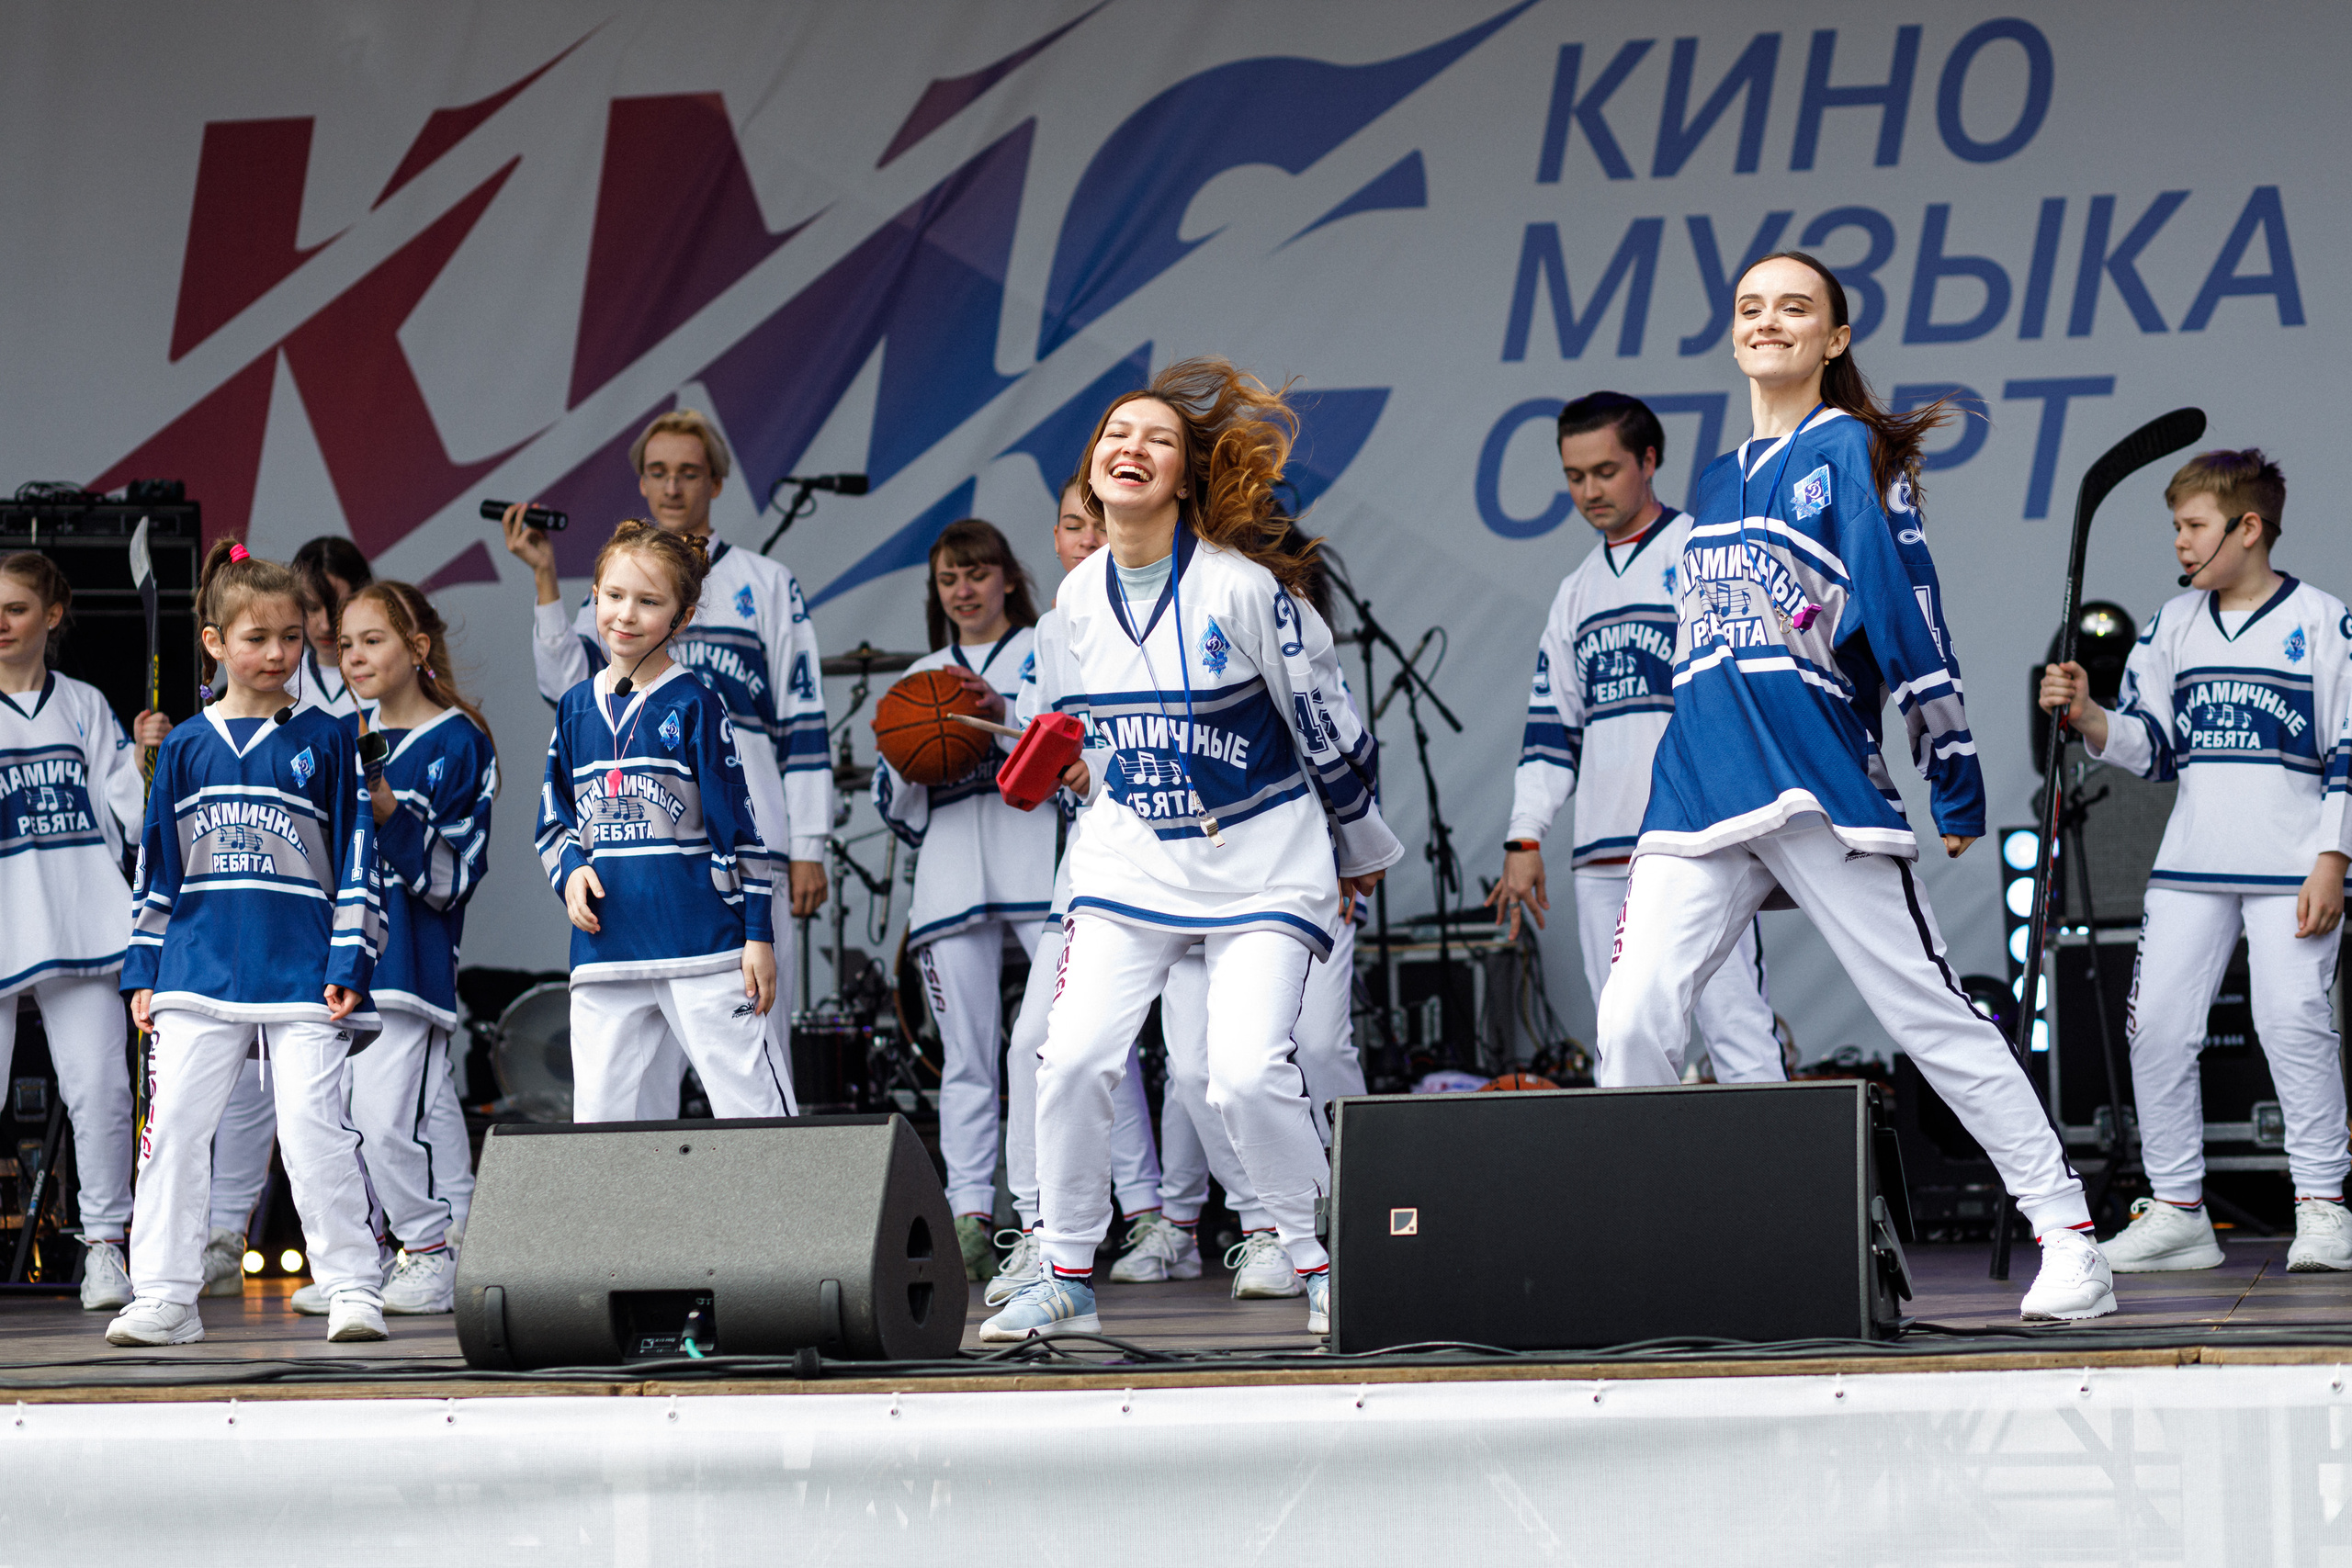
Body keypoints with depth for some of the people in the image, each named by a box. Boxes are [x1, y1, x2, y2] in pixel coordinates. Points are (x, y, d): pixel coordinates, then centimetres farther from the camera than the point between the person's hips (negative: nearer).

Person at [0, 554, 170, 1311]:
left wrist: (146, 756, -5)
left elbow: (126, 815, 11)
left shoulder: (84, 707, 13)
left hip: (82, 924, 2)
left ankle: (104, 1245, 6)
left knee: (99, 1087, -2)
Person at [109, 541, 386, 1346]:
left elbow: (356, 857, 4)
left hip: (301, 974, -2)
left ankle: (353, 1288, 1)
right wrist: (144, 970, 9)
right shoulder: (185, 748, 10)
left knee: (313, 1126, -7)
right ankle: (163, 1296, 3)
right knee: (173, 1125, -2)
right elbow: (156, 864, 13)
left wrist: (347, 964, -4)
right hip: (200, 971, 2)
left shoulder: (324, 741, 5)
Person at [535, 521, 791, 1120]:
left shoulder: (693, 705, -1)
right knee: (595, 1115, 5)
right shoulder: (576, 708, 12)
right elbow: (554, 820, 21)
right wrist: (570, 871, 0)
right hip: (605, 948, 5)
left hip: (701, 938, -5)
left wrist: (758, 934, -5)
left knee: (751, 1108, -5)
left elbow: (739, 825, -2)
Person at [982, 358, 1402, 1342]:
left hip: (1262, 868, -4)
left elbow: (1326, 724, -4)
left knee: (1246, 1073, -17)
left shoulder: (1244, 586, -15)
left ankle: (1319, 1261, 4)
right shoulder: (1079, 596, 1)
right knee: (1072, 1058, -10)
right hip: (1130, 860, 4)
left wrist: (1363, 850, 5)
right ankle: (1067, 1277, 3)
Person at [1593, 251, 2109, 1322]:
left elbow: (1907, 614, -6)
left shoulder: (1848, 453, 1)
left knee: (1932, 1014, -6)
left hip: (1822, 782, -6)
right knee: (1631, 1021, -7)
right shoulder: (1716, 482, 21)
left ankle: (2068, 1241, -3)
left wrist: (1956, 782, -10)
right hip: (1701, 786, 6)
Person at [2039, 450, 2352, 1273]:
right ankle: (2176, 1211, 6)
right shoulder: (2174, 625, 13)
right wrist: (2089, 717, -7)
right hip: (2190, 866, 5)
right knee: (2158, 1028, -2)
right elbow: (2149, 744, 12)